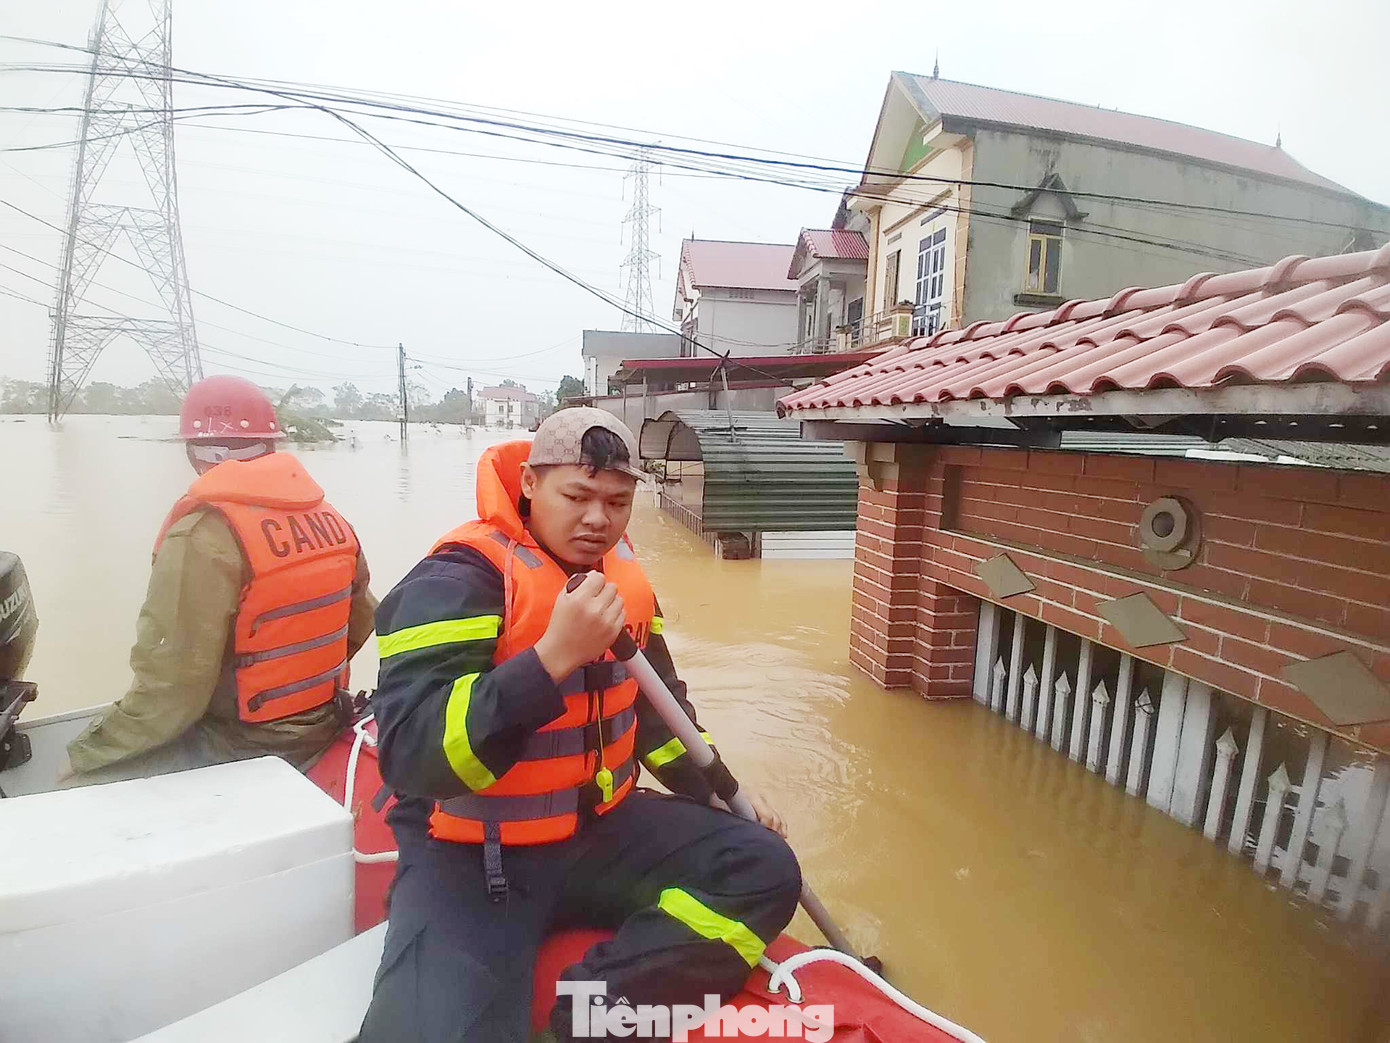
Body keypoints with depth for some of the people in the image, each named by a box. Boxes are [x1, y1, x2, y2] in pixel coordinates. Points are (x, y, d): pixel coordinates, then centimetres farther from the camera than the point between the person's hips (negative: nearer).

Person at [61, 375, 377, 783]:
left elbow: (170, 691, -21)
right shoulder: (332, 519, -1)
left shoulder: (201, 537, -21)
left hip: (240, 750, -7)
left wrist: (83, 757, -6)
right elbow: (360, 624, 8)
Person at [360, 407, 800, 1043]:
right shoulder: (460, 580, -17)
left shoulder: (619, 574, 4)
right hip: (467, 856, -6)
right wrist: (554, 656, -34)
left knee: (763, 868, -8)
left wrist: (719, 791, 10)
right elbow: (410, 753, -28)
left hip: (598, 829, 7)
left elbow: (657, 701, 17)